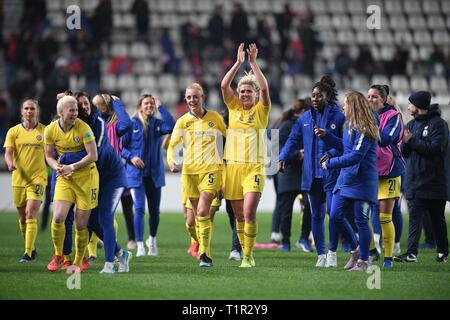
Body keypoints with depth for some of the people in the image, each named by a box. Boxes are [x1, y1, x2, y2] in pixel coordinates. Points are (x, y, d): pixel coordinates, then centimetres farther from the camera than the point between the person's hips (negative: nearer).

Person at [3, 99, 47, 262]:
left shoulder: (44, 131, 2)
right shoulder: (14, 131, 5)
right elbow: (8, 152, -3)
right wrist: (10, 163, -23)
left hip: (38, 178, -3)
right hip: (19, 179, 3)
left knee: (30, 215, -15)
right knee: (22, 218, 10)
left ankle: (28, 253, -16)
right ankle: (31, 249, 29)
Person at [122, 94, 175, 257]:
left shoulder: (157, 124, 5)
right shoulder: (132, 123, -1)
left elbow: (171, 126, -16)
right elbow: (121, 145, 1)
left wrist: (160, 107, -12)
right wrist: (131, 157, -15)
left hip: (154, 173, 3)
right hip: (136, 173, -3)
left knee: (155, 210, 11)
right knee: (139, 209, -13)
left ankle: (152, 240, 34)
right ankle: (140, 246, -12)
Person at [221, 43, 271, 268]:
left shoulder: (261, 111, 3)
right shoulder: (234, 108, 10)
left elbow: (264, 89, -13)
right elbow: (224, 85, -3)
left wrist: (253, 63, -13)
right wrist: (239, 63, -8)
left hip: (254, 167, -4)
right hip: (233, 166, 4)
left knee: (249, 213, -15)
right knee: (239, 216, 8)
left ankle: (248, 256, -11)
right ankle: (245, 254, 18)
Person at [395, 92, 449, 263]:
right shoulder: (411, 124, 14)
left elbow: (435, 148, -18)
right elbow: (404, 152, 11)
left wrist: (411, 141, -14)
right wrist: (405, 142, -11)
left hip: (434, 181, -5)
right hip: (415, 181, 5)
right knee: (415, 216, -4)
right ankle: (412, 252, -10)